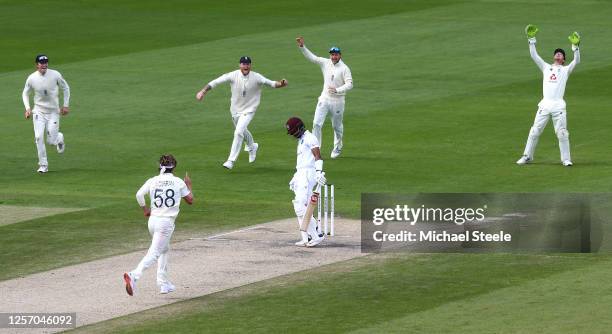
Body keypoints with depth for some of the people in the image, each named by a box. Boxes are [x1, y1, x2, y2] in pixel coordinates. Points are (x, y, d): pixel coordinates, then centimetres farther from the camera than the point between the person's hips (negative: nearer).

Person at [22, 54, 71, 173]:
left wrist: (66, 105, 1)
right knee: (39, 137, -13)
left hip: (53, 112, -1)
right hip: (39, 111, 1)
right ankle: (43, 165, -2)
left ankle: (59, 138, 34)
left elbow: (65, 88, 3)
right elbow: (25, 93, 7)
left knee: (51, 141, -3)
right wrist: (27, 108, -6)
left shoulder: (55, 75, -12)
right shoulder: (32, 78, -9)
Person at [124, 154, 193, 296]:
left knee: (164, 249, 26)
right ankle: (134, 276, -33)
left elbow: (139, 194, -10)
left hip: (152, 220, 5)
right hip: (166, 222, -5)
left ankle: (163, 283, 24)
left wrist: (145, 209, 6)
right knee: (154, 253, -11)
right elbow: (190, 200, 9)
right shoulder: (179, 182, -1)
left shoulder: (153, 181, 4)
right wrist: (188, 185, 26)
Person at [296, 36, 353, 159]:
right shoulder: (325, 63, 3)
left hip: (337, 101, -3)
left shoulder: (344, 68, -10)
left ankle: (337, 149, 30)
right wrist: (302, 46, -11)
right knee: (316, 123, -8)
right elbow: (311, 57, 2)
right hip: (324, 99, 3)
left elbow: (349, 84, -17)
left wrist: (337, 90, -32)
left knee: (337, 126, 10)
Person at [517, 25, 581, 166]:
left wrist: (575, 46, -14)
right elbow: (534, 55, 15)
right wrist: (531, 39, 7)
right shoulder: (546, 67, 20)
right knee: (535, 131, 2)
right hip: (545, 105, 2)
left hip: (559, 106, -2)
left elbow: (576, 61, -1)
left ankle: (566, 159, 3)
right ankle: (527, 156, 11)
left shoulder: (566, 70, 14)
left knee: (562, 134, -5)